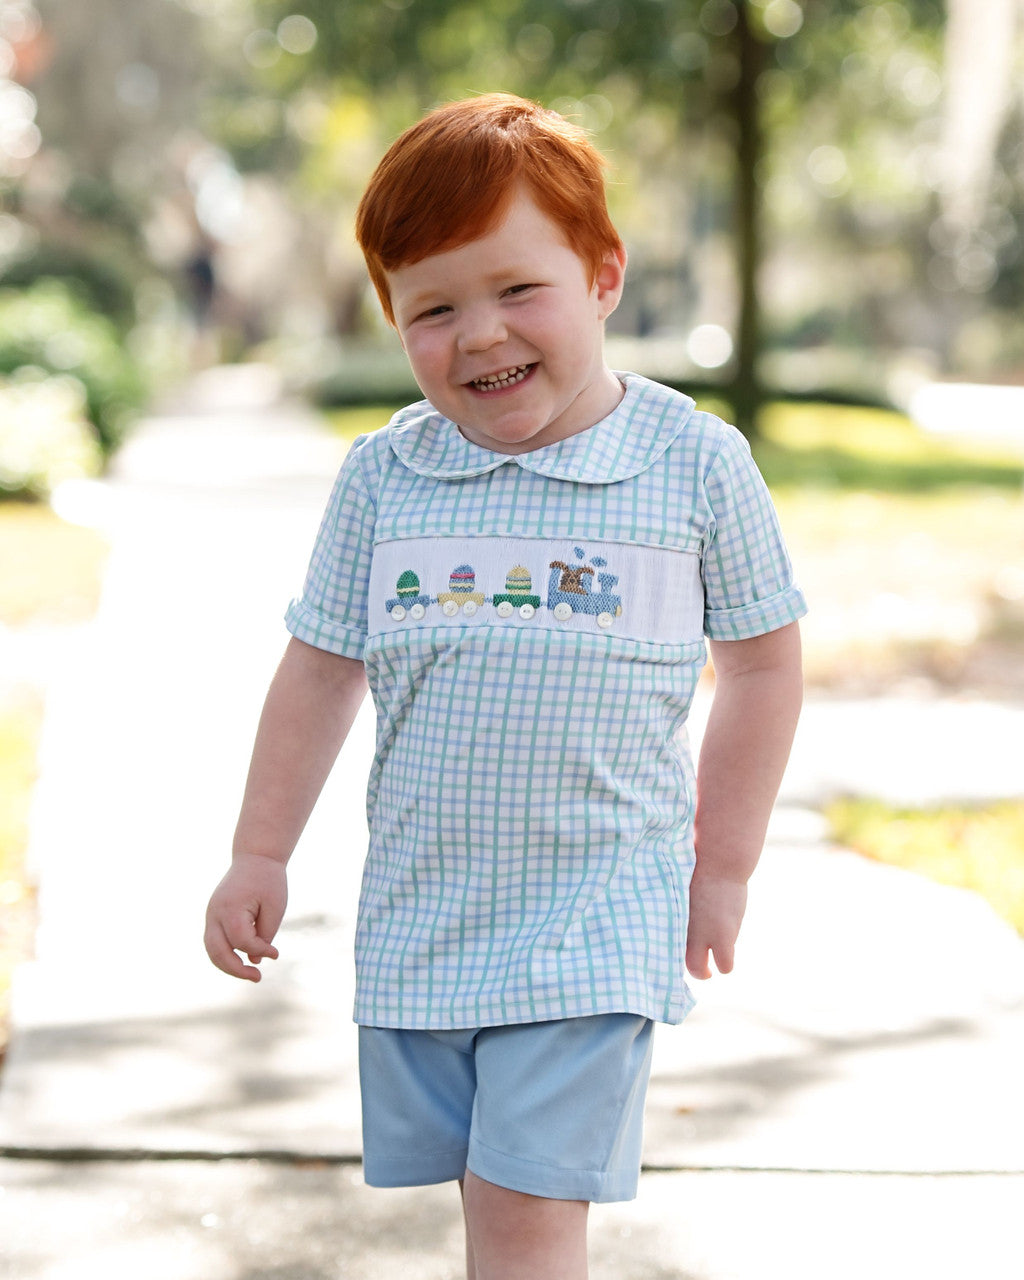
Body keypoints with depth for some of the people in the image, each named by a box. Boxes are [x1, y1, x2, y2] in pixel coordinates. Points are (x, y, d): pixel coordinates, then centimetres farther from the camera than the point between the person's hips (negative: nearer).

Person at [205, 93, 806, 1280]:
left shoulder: (696, 462, -7)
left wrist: (723, 867, 6)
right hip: (421, 910, 3)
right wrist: (259, 855, 10)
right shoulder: (380, 477, -2)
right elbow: (320, 672, 8)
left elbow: (762, 660, 3)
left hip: (596, 913, -3)